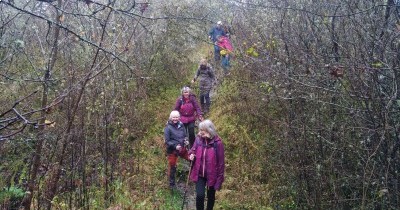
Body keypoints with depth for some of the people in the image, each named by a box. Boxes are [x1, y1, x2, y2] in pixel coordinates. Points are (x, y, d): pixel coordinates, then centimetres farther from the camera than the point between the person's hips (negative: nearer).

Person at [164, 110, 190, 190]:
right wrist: (175, 146, -25)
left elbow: (185, 135, 9)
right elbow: (167, 141, -15)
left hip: (182, 148, 5)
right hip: (172, 150, -4)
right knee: (172, 167, 8)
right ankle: (171, 184, 26)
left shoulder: (181, 125, -3)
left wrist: (186, 140, -11)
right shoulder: (168, 128, -16)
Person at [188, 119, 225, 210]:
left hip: (212, 175, -2)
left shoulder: (217, 143, -18)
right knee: (200, 195, -10)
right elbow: (193, 150, 12)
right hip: (200, 174, 2)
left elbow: (221, 162, -13)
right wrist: (191, 154, -13)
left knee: (211, 196, 17)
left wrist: (219, 178, -11)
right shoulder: (198, 139, -7)